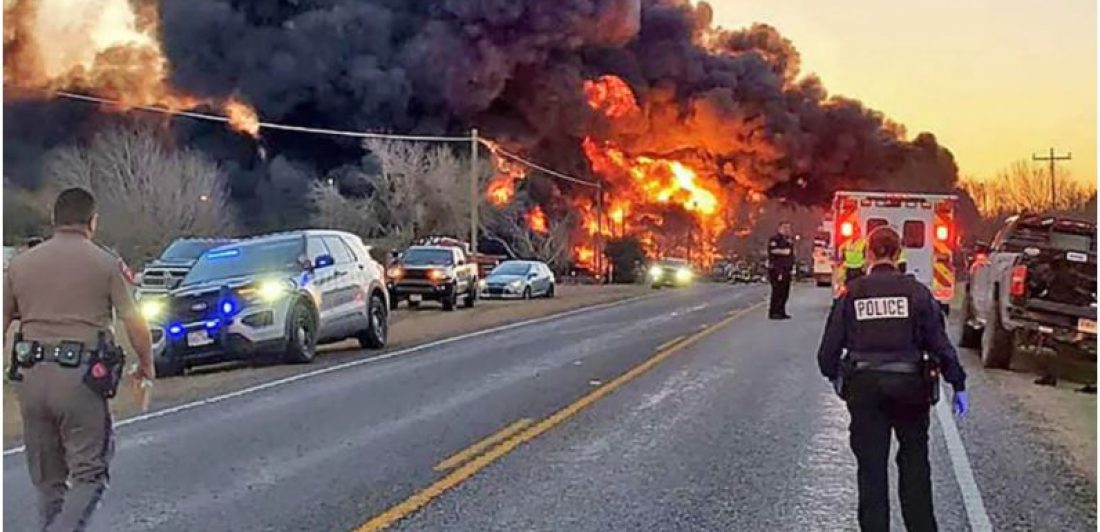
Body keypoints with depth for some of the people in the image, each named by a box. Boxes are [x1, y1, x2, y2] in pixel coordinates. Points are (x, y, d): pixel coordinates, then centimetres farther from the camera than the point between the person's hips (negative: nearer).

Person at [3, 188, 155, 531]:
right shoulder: (106, 264, -1)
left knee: (47, 480, 16)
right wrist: (146, 365, 14)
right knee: (88, 474, 1)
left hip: (33, 375, 5)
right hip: (81, 376, -4)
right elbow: (135, 324, -1)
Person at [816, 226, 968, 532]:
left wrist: (835, 376, 20)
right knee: (914, 463, 14)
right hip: (909, 387, 0)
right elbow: (940, 343, -5)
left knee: (871, 469, 8)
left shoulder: (852, 294, -1)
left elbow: (830, 346, 1)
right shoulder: (916, 292, -4)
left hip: (864, 388, 0)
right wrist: (958, 385, 3)